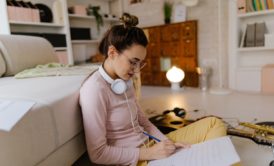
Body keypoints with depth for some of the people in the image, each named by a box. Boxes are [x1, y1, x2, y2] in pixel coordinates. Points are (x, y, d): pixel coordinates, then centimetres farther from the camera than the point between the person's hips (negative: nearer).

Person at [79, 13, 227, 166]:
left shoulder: (125, 81, 5)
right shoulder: (94, 90, -21)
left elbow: (143, 121, 11)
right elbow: (97, 153, -20)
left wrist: (168, 142, -3)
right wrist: (148, 153, -18)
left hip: (149, 144, 8)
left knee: (214, 123, 4)